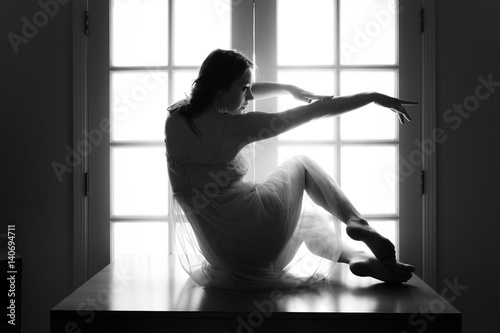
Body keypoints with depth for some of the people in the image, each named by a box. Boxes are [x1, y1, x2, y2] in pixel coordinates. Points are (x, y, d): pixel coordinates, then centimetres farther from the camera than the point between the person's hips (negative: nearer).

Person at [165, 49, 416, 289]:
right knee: (300, 165, 19)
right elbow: (313, 112, -12)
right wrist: (373, 97, -4)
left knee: (303, 217, 34)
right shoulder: (231, 127, -17)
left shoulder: (176, 117, 2)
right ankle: (357, 222, 8)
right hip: (255, 236, -7)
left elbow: (242, 92, 19)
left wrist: (289, 88, 25)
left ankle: (358, 257, 19)